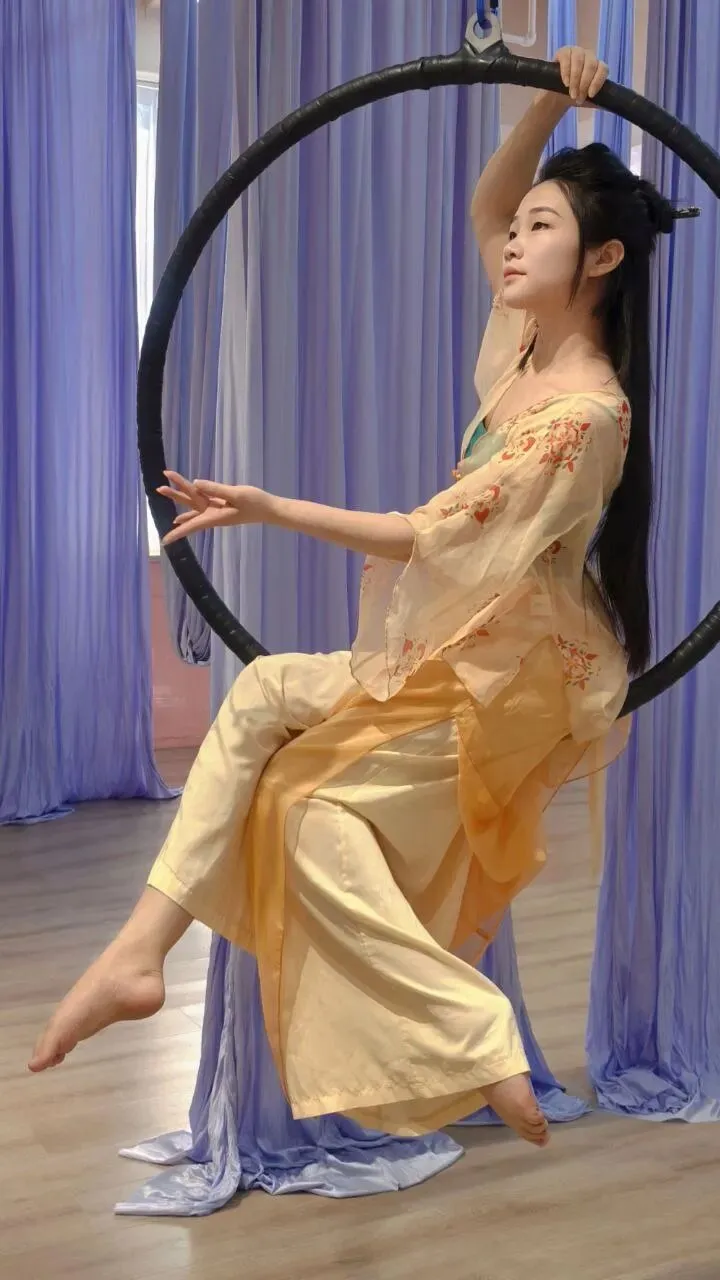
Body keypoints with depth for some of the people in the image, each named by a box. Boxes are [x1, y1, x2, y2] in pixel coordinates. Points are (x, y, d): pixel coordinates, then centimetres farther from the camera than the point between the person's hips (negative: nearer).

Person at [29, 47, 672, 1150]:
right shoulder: (529, 348, 3)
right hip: (456, 651, 9)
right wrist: (548, 107, -2)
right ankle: (142, 948, -5)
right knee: (259, 694, 1)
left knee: (312, 794, -11)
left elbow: (429, 537, -23)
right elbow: (483, 210, 14)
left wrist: (268, 508, -20)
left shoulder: (586, 413, -24)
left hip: (519, 677, -9)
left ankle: (479, 1048, -7)